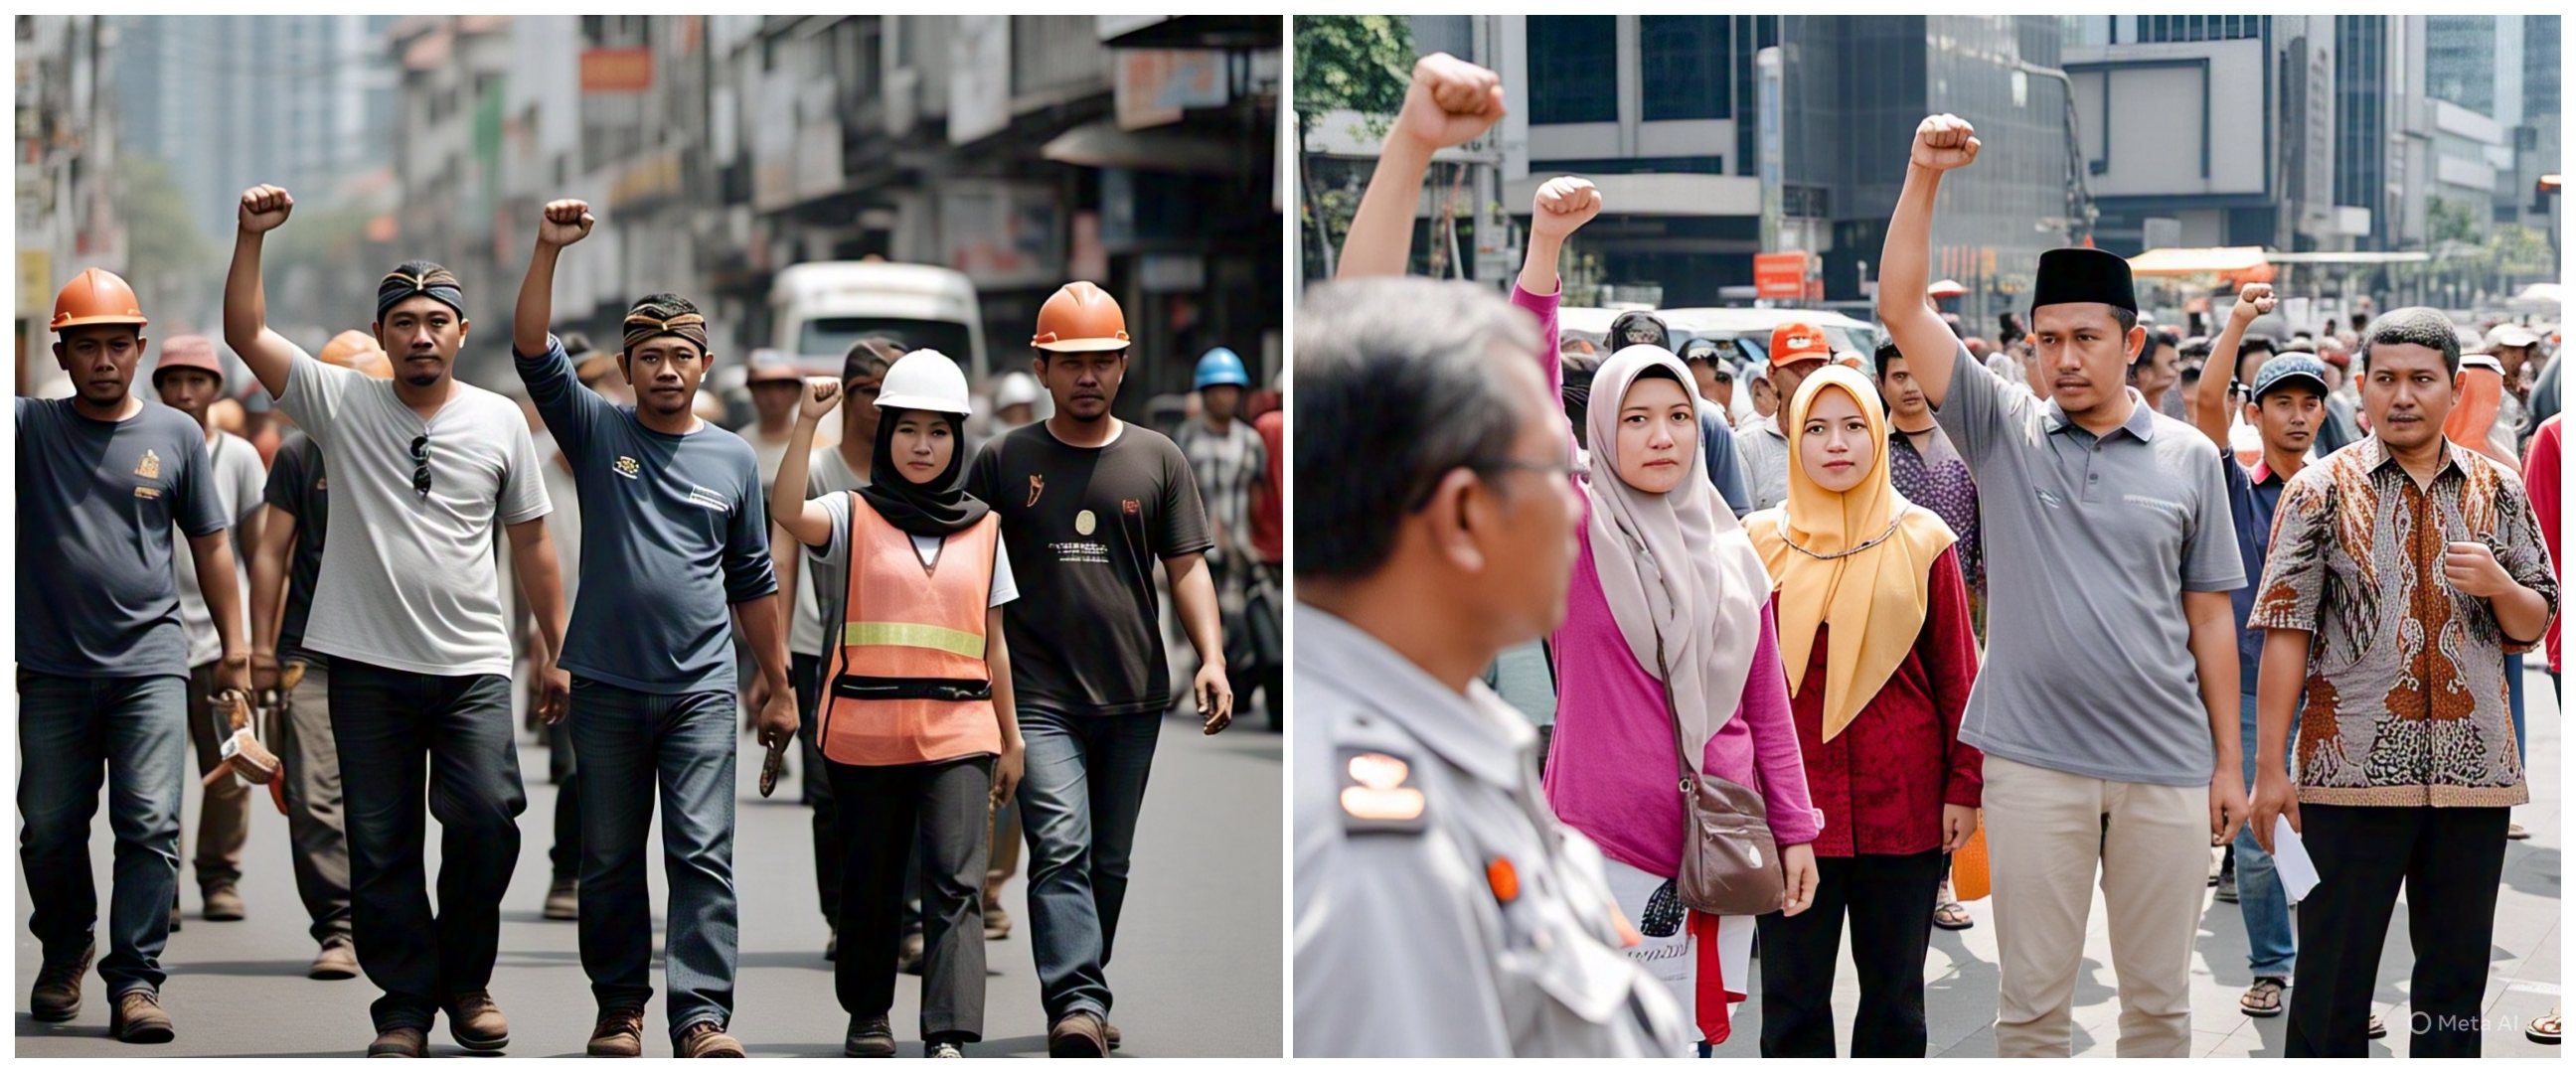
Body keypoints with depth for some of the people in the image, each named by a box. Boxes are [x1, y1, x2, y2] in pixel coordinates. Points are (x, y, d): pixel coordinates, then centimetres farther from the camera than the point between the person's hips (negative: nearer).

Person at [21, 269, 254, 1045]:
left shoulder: (176, 435, 5)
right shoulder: (28, 428, 2)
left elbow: (210, 544, 10)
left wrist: (234, 646, 9)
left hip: (149, 665, -1)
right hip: (54, 669, 1)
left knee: (150, 825, -11)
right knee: (49, 828, 10)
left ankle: (135, 981, -8)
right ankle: (65, 951, 34)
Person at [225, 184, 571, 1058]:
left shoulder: (499, 421, 5)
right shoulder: (342, 403, 2)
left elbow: (531, 542, 10)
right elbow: (246, 333, -5)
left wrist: (556, 651, 8)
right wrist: (251, 237, -15)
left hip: (472, 665, 0)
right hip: (369, 664, 0)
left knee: (487, 820, -11)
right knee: (381, 844, 3)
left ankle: (466, 981, 10)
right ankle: (404, 1007, 12)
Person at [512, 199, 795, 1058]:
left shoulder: (733, 458, 8)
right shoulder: (597, 432, 5)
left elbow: (754, 583, 15)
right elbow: (533, 352, -9)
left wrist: (780, 688, 15)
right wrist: (549, 251, -20)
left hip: (701, 688, 0)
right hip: (607, 686, 1)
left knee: (703, 855, -9)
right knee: (609, 859, 6)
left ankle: (702, 1016, -11)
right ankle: (619, 1007, 18)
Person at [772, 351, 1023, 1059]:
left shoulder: (982, 529, 12)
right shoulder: (854, 516, 4)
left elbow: (993, 644, 15)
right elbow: (786, 513, -19)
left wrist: (1011, 739, 15)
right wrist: (806, 424, -26)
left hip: (958, 732, 1)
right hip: (865, 731, -1)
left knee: (956, 882, -13)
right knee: (871, 885, 8)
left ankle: (950, 1039, -21)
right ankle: (868, 1016, 28)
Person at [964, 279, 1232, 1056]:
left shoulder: (1158, 460, 10)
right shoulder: (1004, 462, 6)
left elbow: (1187, 567, 8)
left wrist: (1212, 658, -5)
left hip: (1133, 696, 3)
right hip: (1040, 694, -3)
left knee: (1110, 861, 10)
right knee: (1061, 847, -18)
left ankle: (1081, 991, 23)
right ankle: (1078, 1006, -29)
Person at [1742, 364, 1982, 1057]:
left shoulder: (1922, 540, 3)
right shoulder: (1761, 540, 4)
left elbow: (1956, 670, 5)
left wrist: (1964, 786, 1)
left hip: (1903, 796, 0)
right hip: (1791, 791, 0)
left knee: (1895, 993, 8)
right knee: (1793, 999, 2)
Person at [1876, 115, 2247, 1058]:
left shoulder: (2188, 458, 5)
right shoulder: (2003, 432, 3)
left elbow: (2209, 617, 8)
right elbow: (1900, 308, -6)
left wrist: (2230, 760, 6)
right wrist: (1924, 177, -15)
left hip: (2168, 767, 1)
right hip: (2035, 760, -1)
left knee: (2159, 1002, 8)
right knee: (2033, 1003, 3)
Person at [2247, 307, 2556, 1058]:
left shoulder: (2497, 491, 9)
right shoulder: (2321, 491, 0)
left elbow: (2534, 627, 13)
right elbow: (2285, 631, -4)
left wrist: (2498, 585, -10)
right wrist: (2270, 768, -9)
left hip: (2475, 771, 3)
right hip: (2351, 771, -3)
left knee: (2456, 981, 9)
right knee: (2333, 977, 0)